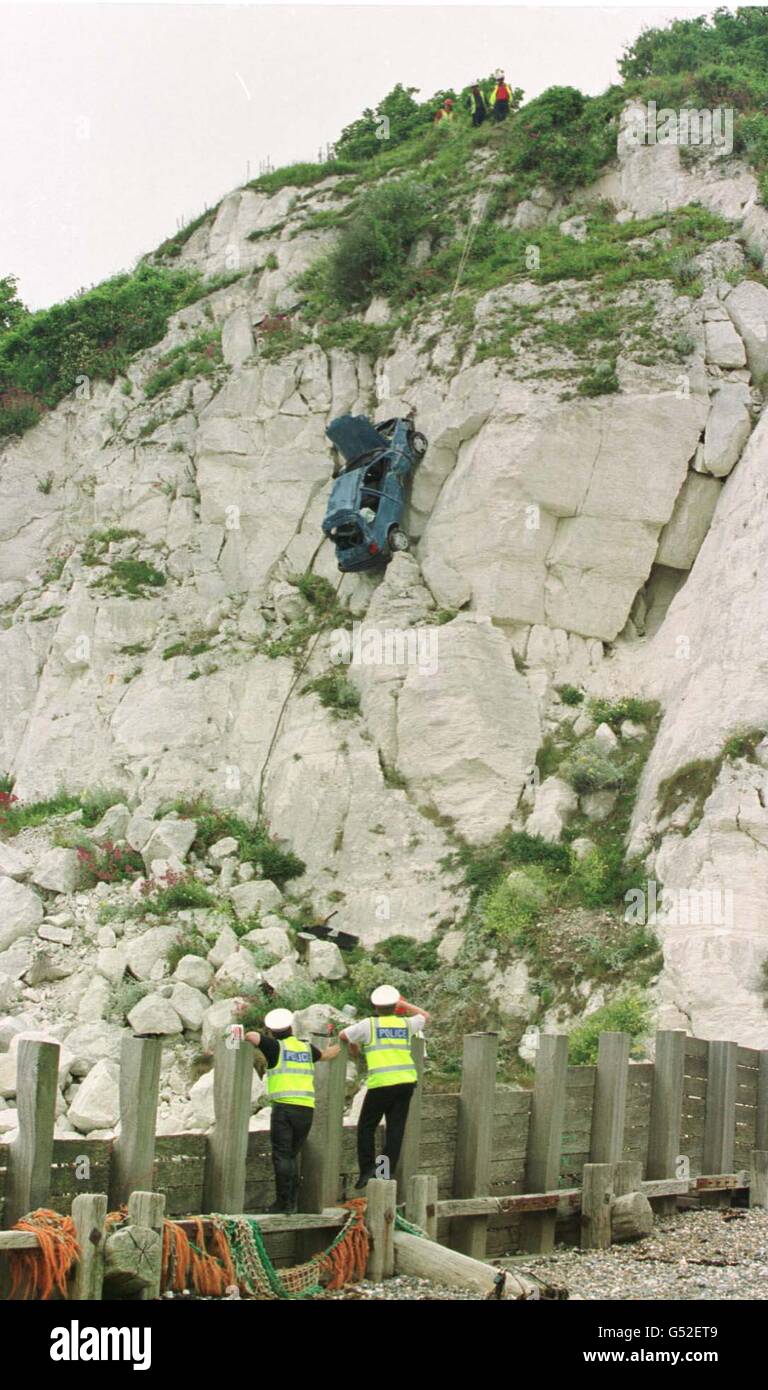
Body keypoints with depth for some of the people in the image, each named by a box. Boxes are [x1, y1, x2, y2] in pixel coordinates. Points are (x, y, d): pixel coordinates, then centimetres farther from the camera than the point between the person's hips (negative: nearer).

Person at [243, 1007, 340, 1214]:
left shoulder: (276, 1047, 2)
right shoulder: (306, 1047, 17)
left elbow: (251, 1036, -11)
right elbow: (324, 1056, 37)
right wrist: (335, 1048, 58)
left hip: (283, 1106, -5)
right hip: (307, 1109, 5)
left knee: (282, 1156, -4)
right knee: (292, 1155, 13)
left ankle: (283, 1202, -10)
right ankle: (293, 1201, 8)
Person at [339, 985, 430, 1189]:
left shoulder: (369, 1024, 1)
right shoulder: (406, 1023, 11)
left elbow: (343, 1035, 11)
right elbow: (425, 1016, 31)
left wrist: (354, 1049, 30)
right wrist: (404, 1004, 35)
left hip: (381, 1083, -3)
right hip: (406, 1082, 3)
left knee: (366, 1127, 8)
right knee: (396, 1129, 6)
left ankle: (367, 1169, -1)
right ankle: (388, 1171, 2)